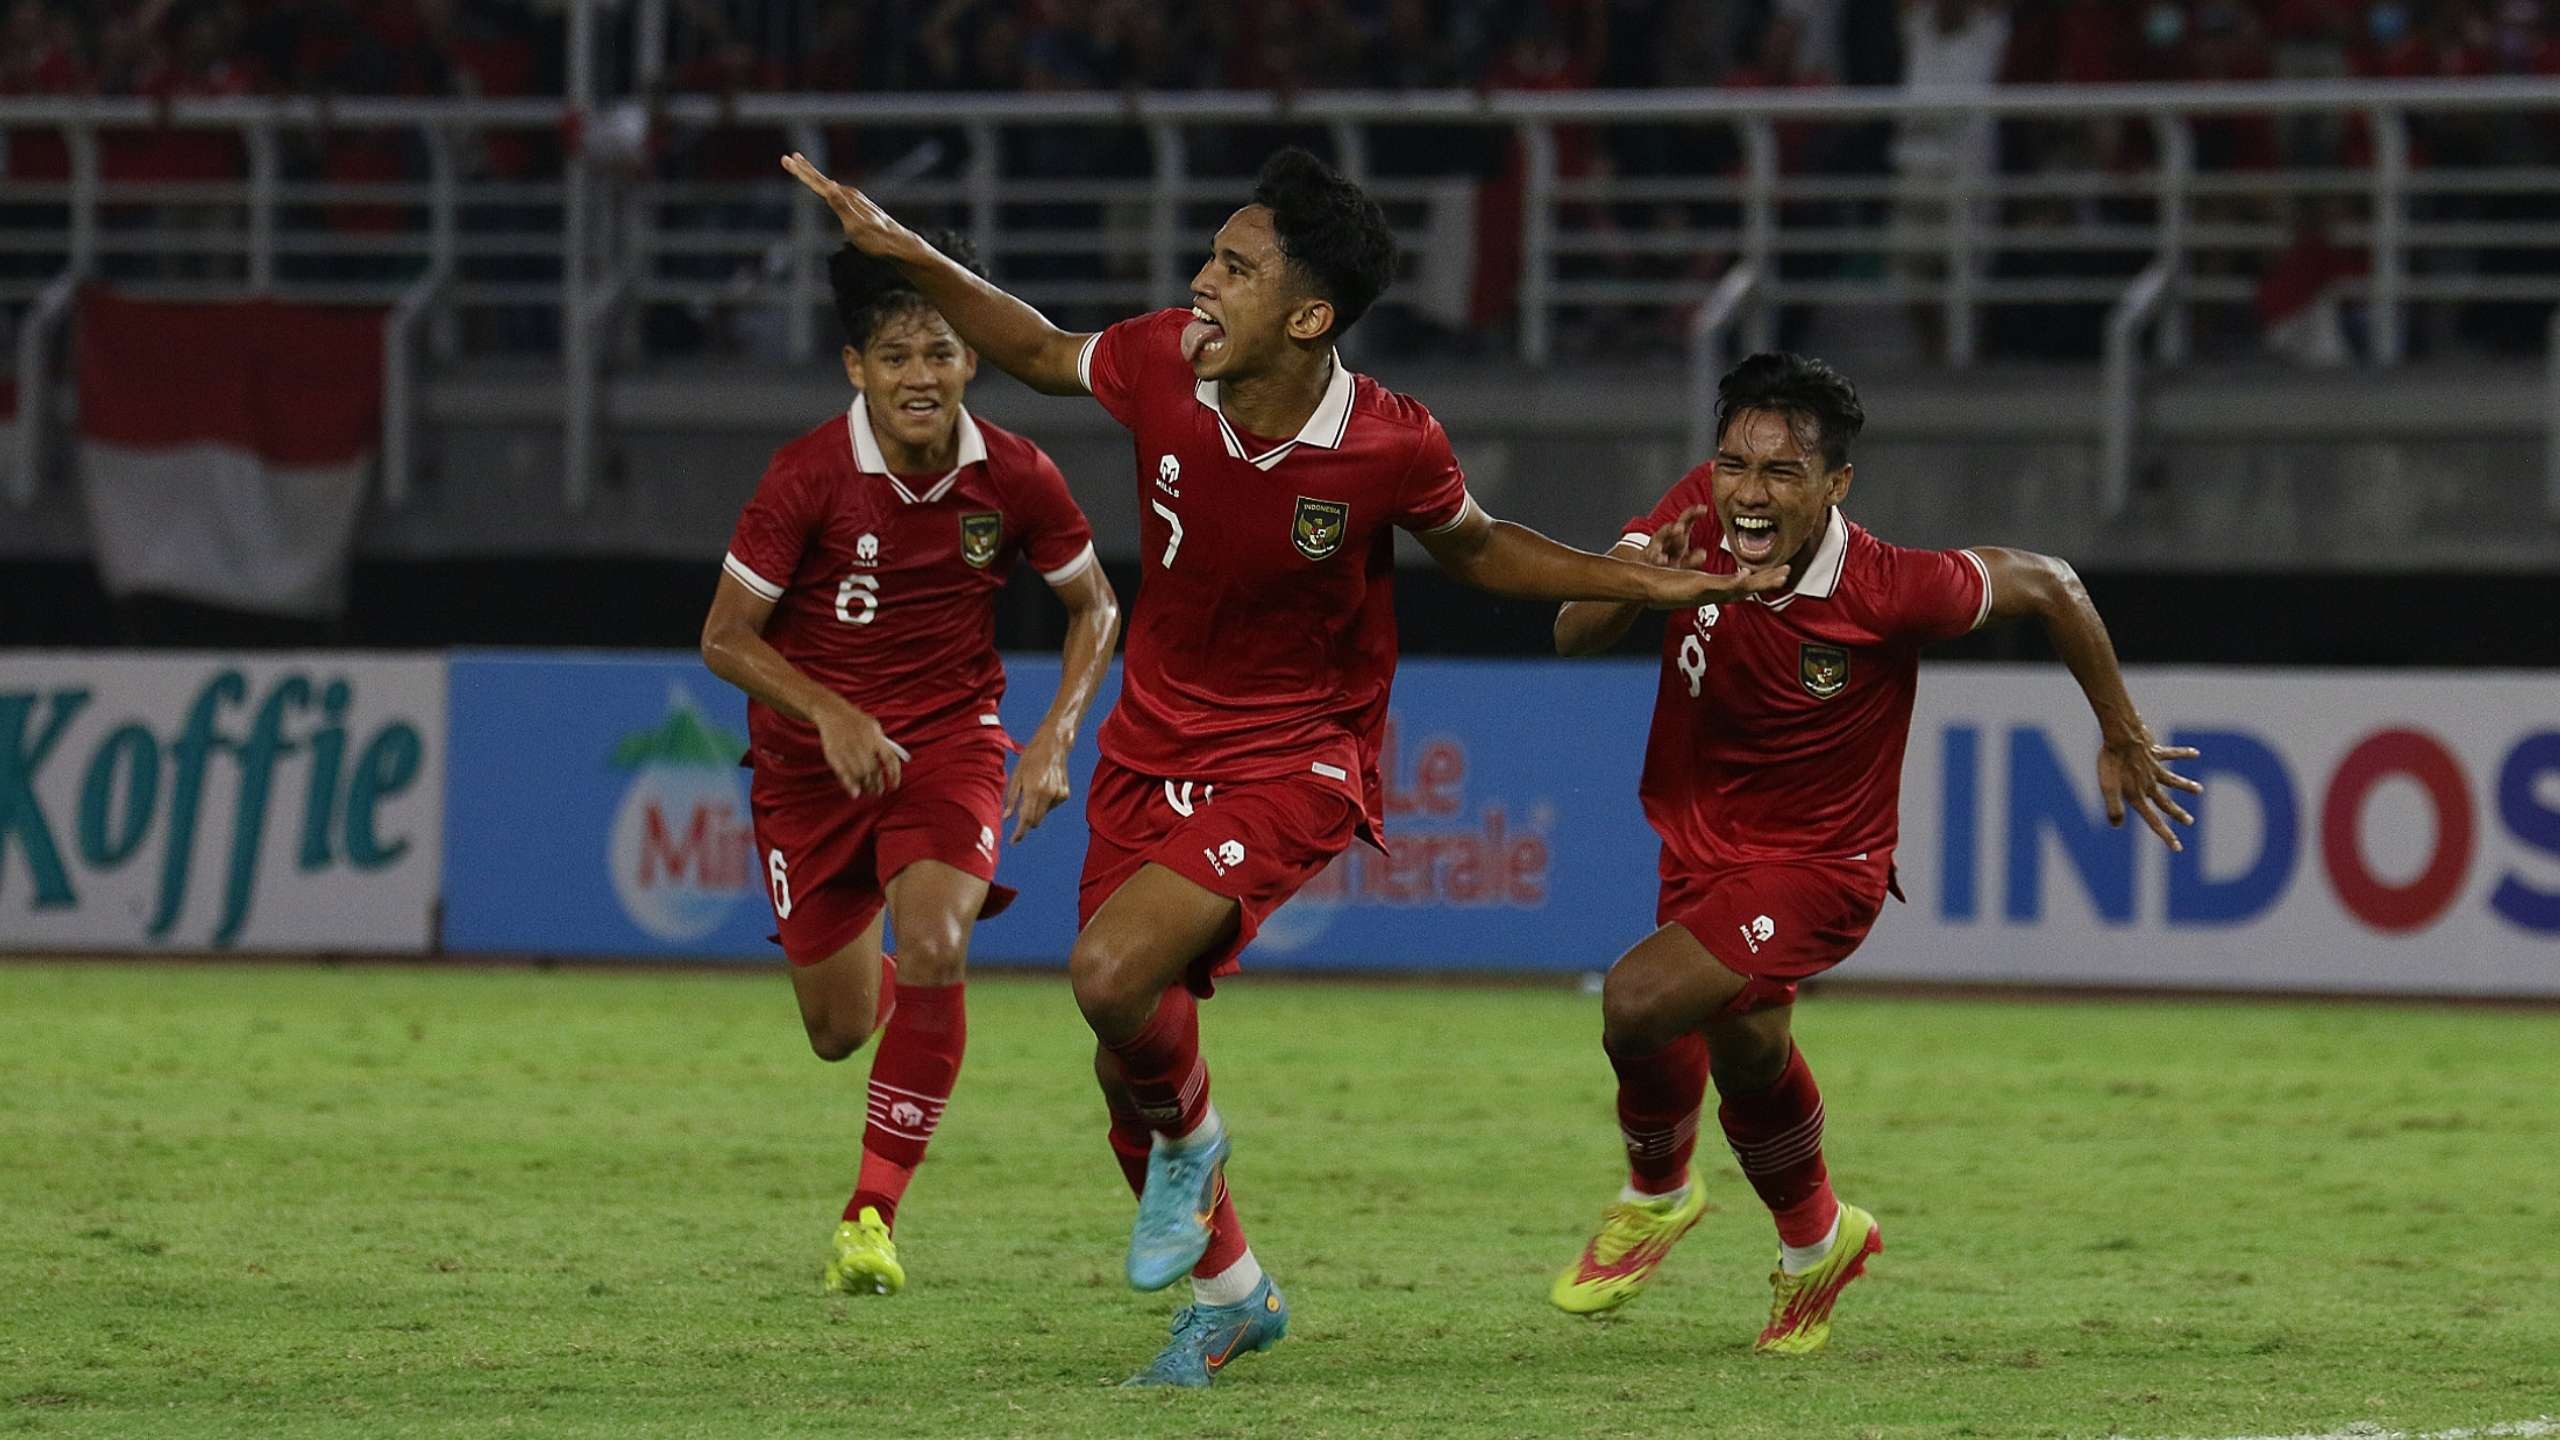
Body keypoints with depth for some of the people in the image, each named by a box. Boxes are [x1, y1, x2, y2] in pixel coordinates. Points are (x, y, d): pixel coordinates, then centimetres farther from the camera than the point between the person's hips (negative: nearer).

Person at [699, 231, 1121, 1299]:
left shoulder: (1015, 478, -10)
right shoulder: (809, 474, -16)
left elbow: (1094, 608, 7)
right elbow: (726, 637, -11)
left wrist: (1057, 736, -7)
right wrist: (831, 714, -25)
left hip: (952, 741, 0)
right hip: (813, 757, 0)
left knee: (933, 948, -28)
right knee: (838, 1032, 6)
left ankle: (873, 1213, -18)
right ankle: (889, 982, 48)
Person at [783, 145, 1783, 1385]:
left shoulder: (1391, 447, -21)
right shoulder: (1162, 365, -14)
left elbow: (1476, 550, 1)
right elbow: (1041, 354, 9)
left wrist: (1648, 584, -7)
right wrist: (910, 260, -2)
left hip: (1292, 768, -5)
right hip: (1151, 754, 5)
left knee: (1112, 974, -27)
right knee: (1127, 1063, 9)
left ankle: (1190, 1138, 8)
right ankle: (1228, 1293, 36)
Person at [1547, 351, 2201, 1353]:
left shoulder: (1887, 590, -28)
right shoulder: (1695, 518, -18)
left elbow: (2048, 588, -13)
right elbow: (1573, 636, -20)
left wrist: (2123, 737, -1)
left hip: (1820, 865, -6)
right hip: (1701, 843, 6)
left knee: (1638, 1000, -22)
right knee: (1746, 1049, 22)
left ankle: (1657, 1194, 7)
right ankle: (1814, 1243, 51)